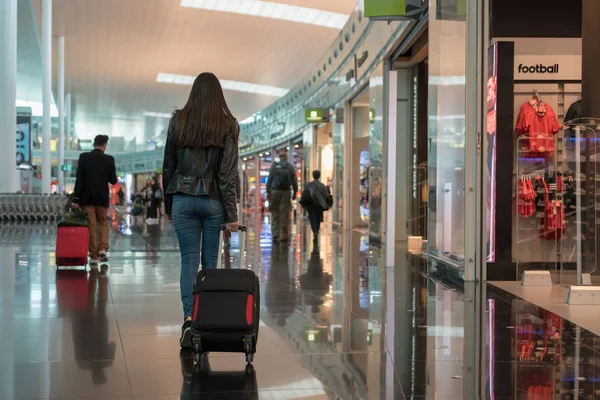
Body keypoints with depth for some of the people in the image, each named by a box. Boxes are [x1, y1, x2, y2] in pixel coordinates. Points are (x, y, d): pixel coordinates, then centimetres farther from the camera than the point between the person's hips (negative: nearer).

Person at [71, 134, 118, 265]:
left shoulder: (84, 157, -4)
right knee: (103, 223, 16)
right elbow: (113, 180, -2)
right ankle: (103, 249, -4)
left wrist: (75, 199, -5)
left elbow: (79, 179, -6)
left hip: (87, 197, 0)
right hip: (102, 197, 0)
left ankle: (94, 256, 4)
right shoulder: (109, 159, -5)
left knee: (91, 225, 4)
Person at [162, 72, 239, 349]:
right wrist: (231, 213, -4)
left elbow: (168, 166, 6)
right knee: (210, 260, 9)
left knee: (188, 259, 1)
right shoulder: (228, 124, -3)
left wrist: (168, 205, 15)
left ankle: (189, 317, -16)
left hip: (183, 199, 1)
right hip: (213, 201, -1)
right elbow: (228, 172, -7)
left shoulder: (178, 121, 2)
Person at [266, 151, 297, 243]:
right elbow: (294, 181, 3)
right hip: (286, 192, 0)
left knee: (275, 213, 4)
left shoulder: (274, 166, 2)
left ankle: (275, 235, -2)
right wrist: (295, 192, 9)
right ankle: (283, 235, 1)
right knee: (285, 214, 2)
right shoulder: (291, 167, 5)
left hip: (275, 191, 0)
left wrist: (268, 191, 1)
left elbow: (270, 179, -1)